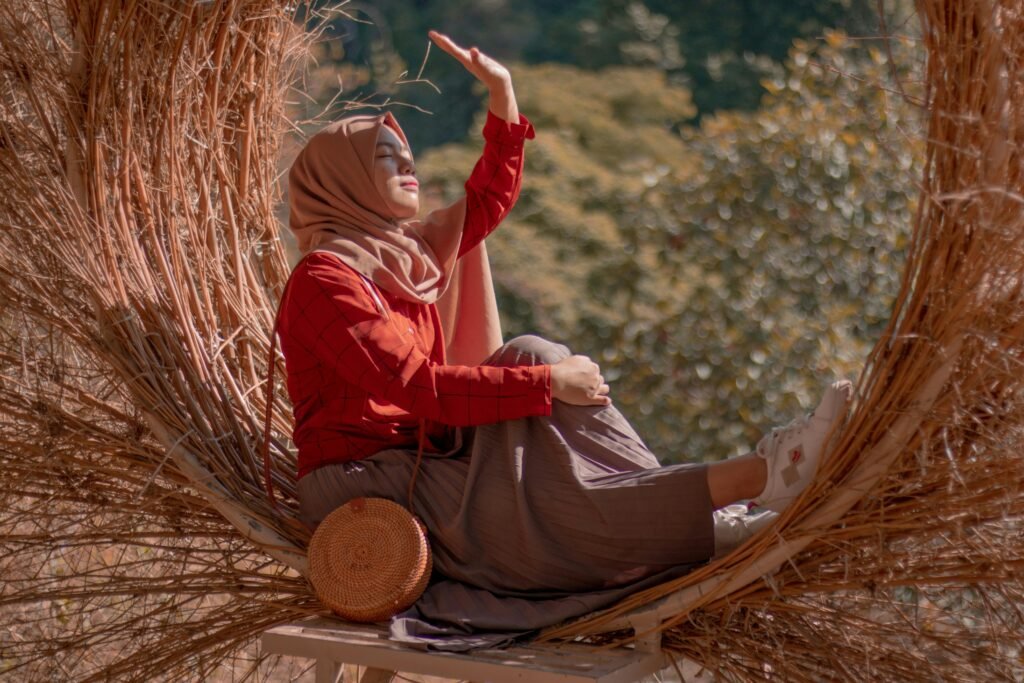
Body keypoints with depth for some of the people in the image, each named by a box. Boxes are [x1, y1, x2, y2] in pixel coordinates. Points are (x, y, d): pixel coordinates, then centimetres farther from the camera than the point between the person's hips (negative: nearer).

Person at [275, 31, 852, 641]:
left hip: (429, 465, 9)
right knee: (545, 505, -27)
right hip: (367, 487, -9)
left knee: (531, 357, -10)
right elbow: (417, 386, -23)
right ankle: (751, 477, -33)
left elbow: (491, 198, 24)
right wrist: (547, 382, -23)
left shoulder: (405, 254, 13)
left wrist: (502, 93, 14)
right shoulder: (324, 280, -14)